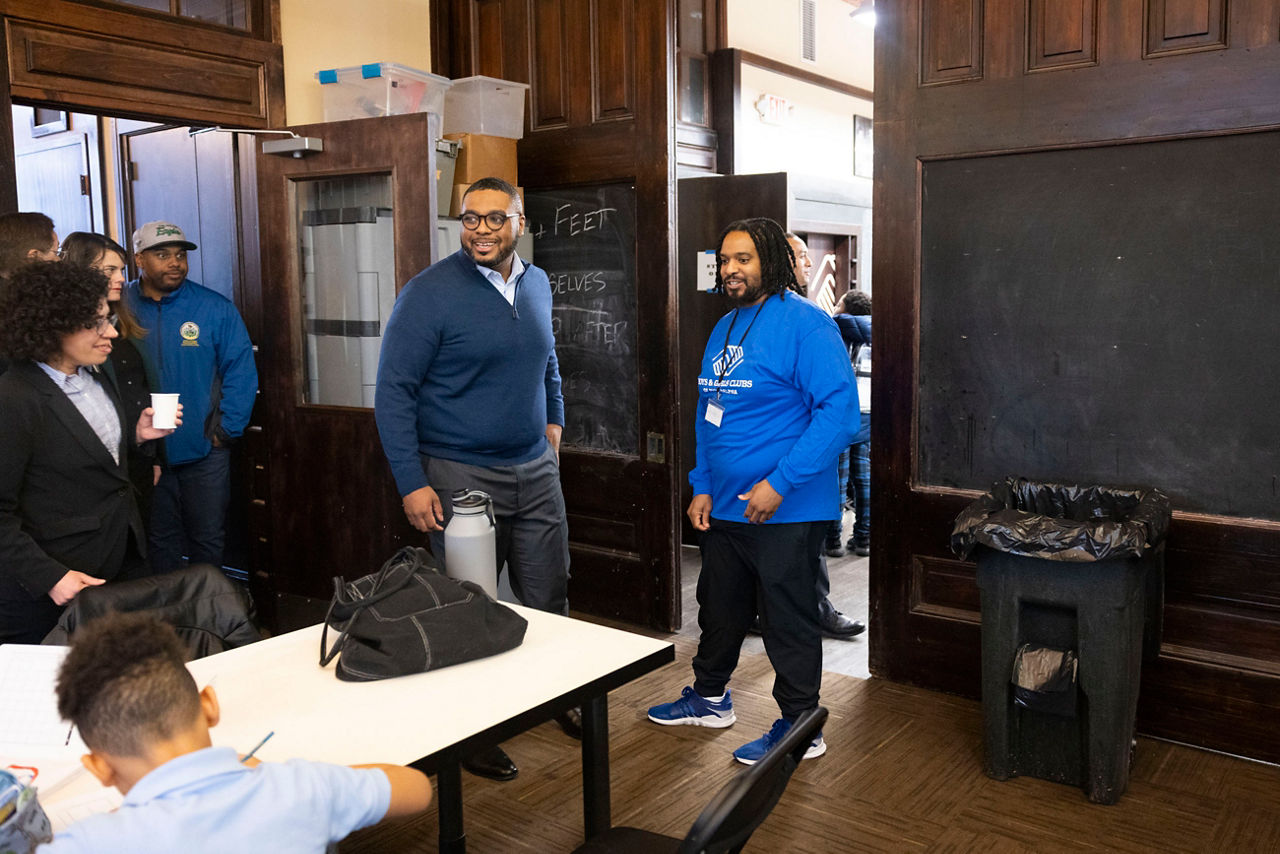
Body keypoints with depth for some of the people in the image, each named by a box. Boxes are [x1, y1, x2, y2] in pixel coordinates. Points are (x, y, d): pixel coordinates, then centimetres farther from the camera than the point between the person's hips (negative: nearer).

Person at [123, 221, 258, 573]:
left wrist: (226, 431, -8)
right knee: (159, 541, 13)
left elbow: (241, 373, -2)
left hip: (203, 452, -1)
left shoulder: (216, 309, -3)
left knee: (207, 539, 8)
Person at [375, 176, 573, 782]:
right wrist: (412, 484, -16)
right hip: (460, 476, -5)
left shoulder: (537, 284, 7)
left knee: (549, 599, 14)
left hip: (535, 471, 6)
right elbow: (393, 393, -12)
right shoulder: (429, 293, -12)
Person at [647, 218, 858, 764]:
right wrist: (702, 486, 11)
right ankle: (709, 698, 41)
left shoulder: (805, 324, -15)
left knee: (787, 621, 5)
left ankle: (799, 726, 22)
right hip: (724, 509, 8)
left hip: (786, 513, -8)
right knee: (719, 609, 21)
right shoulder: (724, 330, 12)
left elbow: (839, 409, -21)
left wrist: (780, 482, -23)